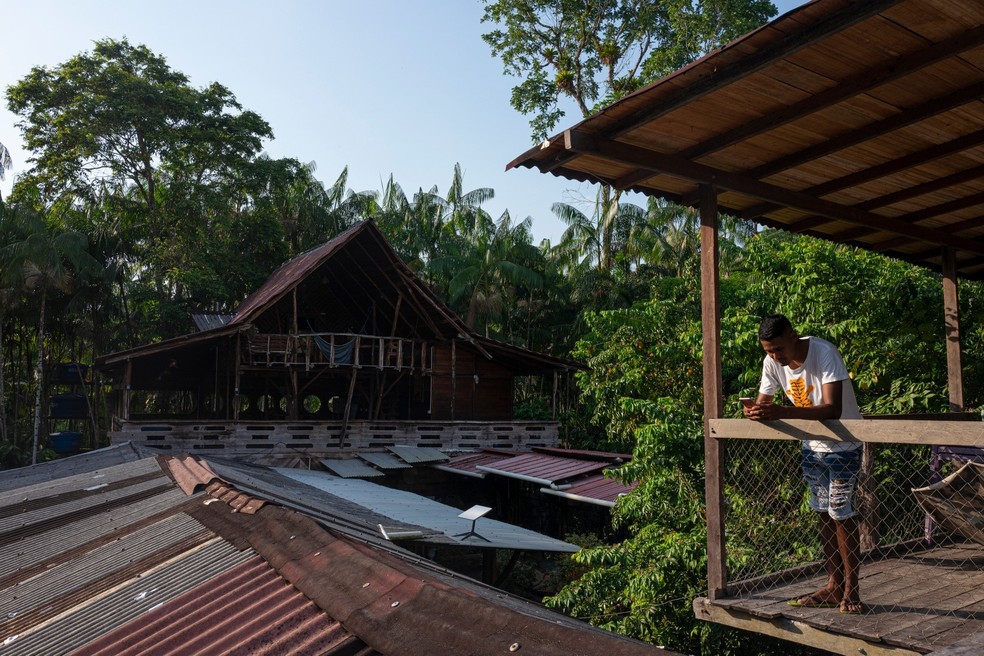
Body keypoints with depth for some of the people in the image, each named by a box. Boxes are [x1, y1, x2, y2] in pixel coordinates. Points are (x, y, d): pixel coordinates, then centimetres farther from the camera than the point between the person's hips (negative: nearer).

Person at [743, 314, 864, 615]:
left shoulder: (824, 353, -29)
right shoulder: (772, 362, -10)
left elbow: (832, 410, -38)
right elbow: (763, 402, -5)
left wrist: (780, 412, -49)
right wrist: (754, 411, -31)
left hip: (843, 444, -6)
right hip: (812, 445, 6)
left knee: (841, 514, -4)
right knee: (824, 514, 11)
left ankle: (851, 590, 10)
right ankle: (834, 587, 21)